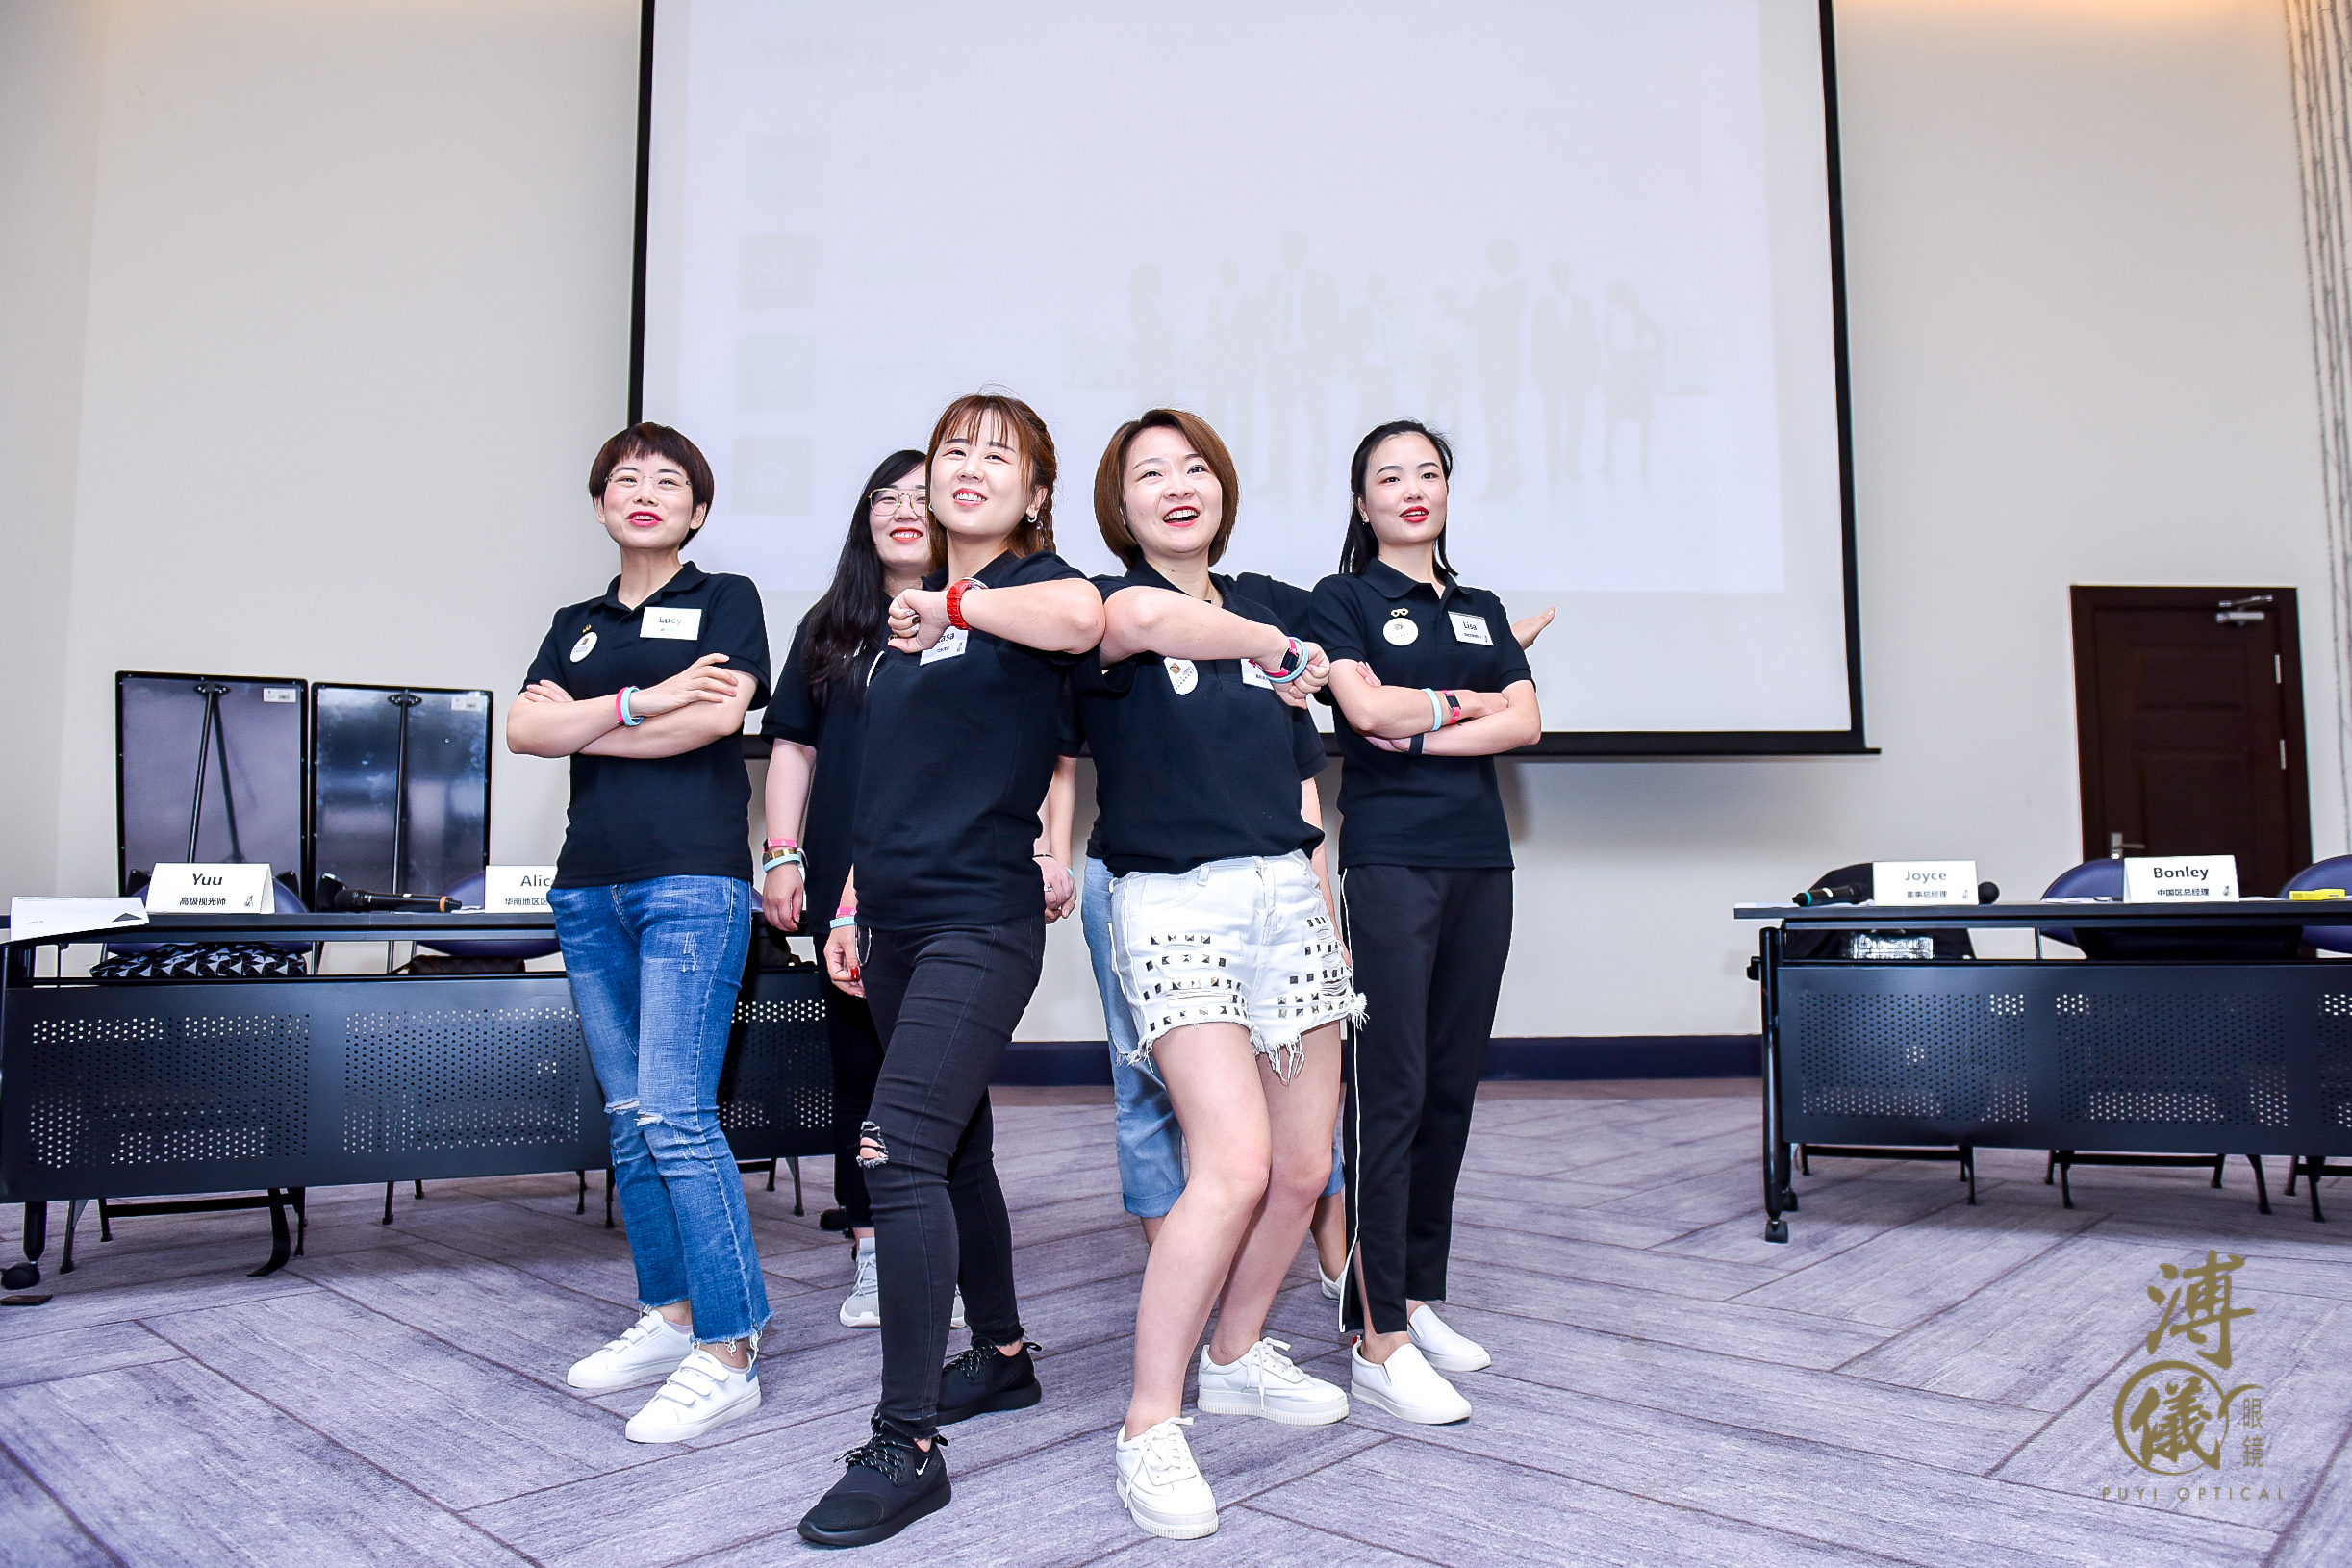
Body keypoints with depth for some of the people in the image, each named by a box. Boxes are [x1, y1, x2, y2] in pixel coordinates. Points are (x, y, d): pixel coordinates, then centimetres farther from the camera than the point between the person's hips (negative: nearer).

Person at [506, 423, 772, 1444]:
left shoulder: (725, 600, 7)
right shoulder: (576, 625, 21)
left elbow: (717, 717, -10)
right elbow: (522, 729, 4)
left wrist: (582, 724, 0)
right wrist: (640, 702, -9)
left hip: (692, 880, -6)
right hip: (591, 887, 6)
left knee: (675, 1113, -13)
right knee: (629, 1118, 9)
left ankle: (727, 1354, -6)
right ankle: (668, 1317, 21)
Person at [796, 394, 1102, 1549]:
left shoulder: (1030, 582, -5)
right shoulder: (909, 610, 17)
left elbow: (1080, 617, -32)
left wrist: (953, 605, -17)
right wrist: (854, 903, 18)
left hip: (980, 922, -8)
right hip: (897, 921, 8)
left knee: (900, 1152, -15)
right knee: (952, 1144, 16)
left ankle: (907, 1446, -7)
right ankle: (1002, 1355, 33)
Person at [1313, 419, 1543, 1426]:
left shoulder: (1481, 612, 20)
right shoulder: (1342, 599, 6)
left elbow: (1525, 723, 5)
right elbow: (1367, 708, -11)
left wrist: (1421, 731, -6)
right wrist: (1467, 703, 1)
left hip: (1480, 863, 6)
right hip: (1390, 862, -6)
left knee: (1452, 1089, 7)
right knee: (1389, 1094, -9)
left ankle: (1421, 1299, 19)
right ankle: (1379, 1339, -6)